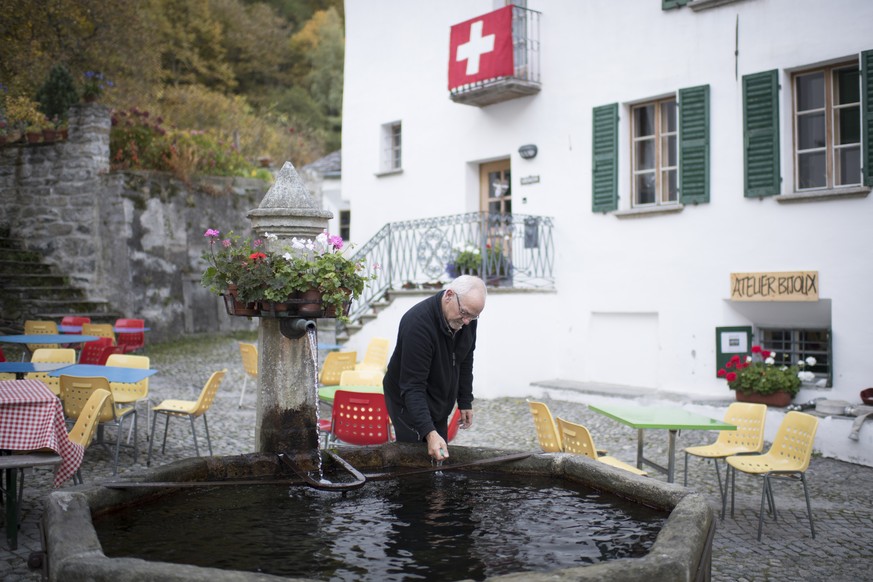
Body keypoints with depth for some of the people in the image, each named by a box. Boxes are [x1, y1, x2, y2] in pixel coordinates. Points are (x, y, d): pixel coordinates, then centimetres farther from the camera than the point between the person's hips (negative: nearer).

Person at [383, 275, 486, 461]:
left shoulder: (467, 319, -10)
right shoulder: (417, 323, -32)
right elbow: (413, 386, -34)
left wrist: (465, 402, 10)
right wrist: (429, 432, -43)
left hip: (439, 405, 7)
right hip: (409, 404, -7)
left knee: (440, 458, 10)